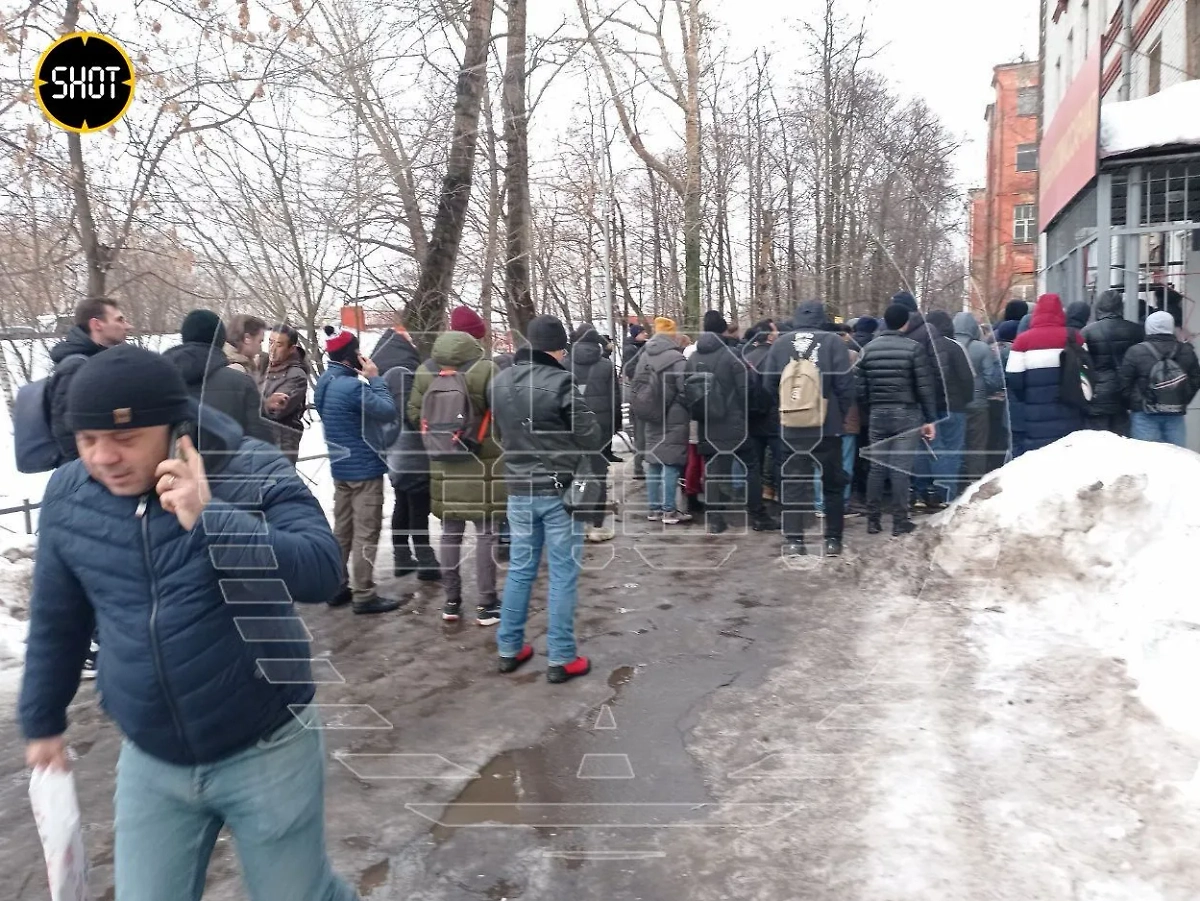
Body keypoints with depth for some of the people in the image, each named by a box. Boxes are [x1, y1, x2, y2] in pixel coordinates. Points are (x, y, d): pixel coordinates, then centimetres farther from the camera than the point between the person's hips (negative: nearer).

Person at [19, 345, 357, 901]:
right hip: (150, 762, 4)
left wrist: (209, 519, -36)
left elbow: (321, 573, -28)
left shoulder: (252, 473, -17)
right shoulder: (67, 496, -4)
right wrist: (43, 720, 20)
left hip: (267, 751, -3)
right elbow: (57, 621, 10)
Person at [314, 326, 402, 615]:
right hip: (364, 468, -9)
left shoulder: (325, 383, 7)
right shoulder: (353, 386, -23)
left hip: (341, 466, 9)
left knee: (342, 529, 16)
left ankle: (337, 587, 24)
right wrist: (375, 378, -11)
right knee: (367, 532, -2)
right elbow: (388, 411, -20)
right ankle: (364, 596, 3)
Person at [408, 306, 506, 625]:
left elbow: (414, 414, 4)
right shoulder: (484, 369, -14)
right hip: (481, 464, -4)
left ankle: (451, 601, 23)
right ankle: (486, 604, 11)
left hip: (442, 465, 5)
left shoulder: (425, 370, 2)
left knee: (450, 533, 15)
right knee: (485, 533, 6)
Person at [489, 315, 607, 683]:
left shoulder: (499, 383, 1)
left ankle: (509, 648, 25)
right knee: (563, 574, 3)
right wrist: (606, 431, 9)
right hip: (561, 490, -5)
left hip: (519, 490, 6)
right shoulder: (560, 383, -18)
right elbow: (591, 437, -12)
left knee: (520, 569, 16)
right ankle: (561, 659, 10)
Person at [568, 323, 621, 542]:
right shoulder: (606, 365, -4)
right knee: (598, 473, 2)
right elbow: (615, 399, -2)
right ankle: (597, 524, 3)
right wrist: (616, 425, 8)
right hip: (600, 426, -2)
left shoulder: (565, 364, -2)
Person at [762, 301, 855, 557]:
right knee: (832, 483, 11)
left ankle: (793, 540, 4)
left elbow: (769, 382, 5)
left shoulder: (780, 343, 2)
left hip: (791, 426, 2)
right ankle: (833, 540, 13)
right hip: (827, 425, -2)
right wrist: (841, 415, 7)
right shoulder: (833, 341, -6)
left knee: (794, 483, 8)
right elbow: (845, 384, -8)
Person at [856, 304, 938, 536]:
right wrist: (930, 419, -2)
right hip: (906, 414, -3)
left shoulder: (868, 349, 4)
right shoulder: (913, 348, -7)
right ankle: (900, 521, 3)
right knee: (901, 468, -1)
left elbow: (860, 388, 3)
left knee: (876, 467, 9)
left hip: (878, 415, 4)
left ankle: (873, 520, 13)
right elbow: (925, 388, -8)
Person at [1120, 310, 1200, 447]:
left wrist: (1131, 406, 12)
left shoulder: (1135, 352, -8)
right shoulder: (1186, 351, 3)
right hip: (1176, 415, 3)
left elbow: (1125, 385, -4)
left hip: (1144, 415, -3)